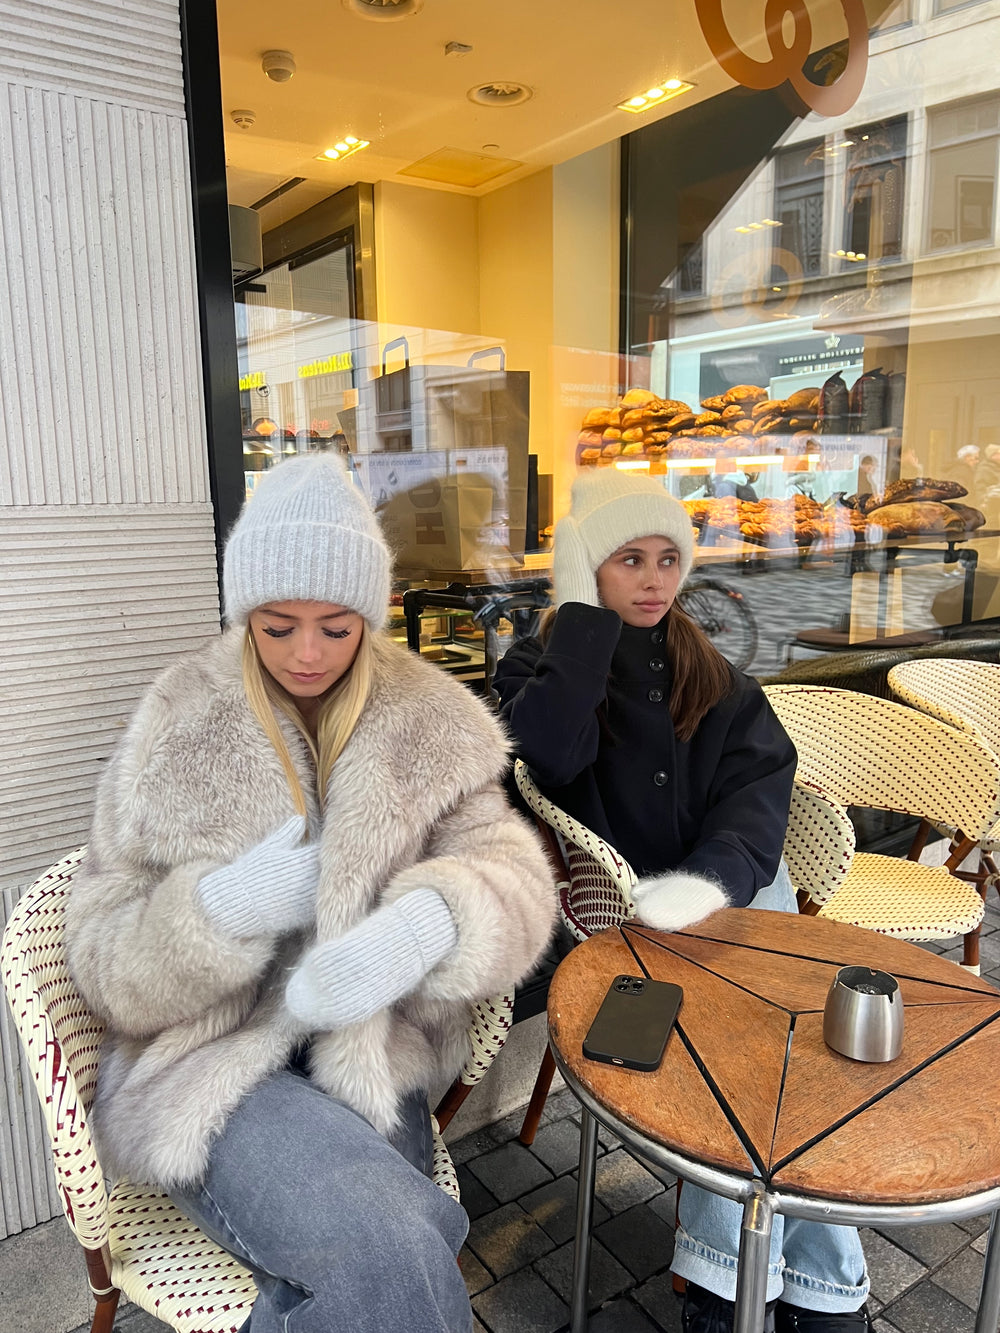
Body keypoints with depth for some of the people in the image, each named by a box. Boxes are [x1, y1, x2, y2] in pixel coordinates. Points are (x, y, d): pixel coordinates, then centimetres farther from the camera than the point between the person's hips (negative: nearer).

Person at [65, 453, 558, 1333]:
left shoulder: (429, 725, 0)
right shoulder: (178, 735, -3)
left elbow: (509, 872, -6)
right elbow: (104, 962, 0)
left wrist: (429, 923, -29)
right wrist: (222, 909, -22)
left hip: (373, 1054, 2)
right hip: (209, 1064, -2)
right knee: (391, 1257, -26)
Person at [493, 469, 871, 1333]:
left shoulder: (711, 677, 14)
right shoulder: (541, 669, 4)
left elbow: (761, 775, -1)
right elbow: (552, 755, -18)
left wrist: (711, 878, -21)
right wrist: (582, 613, -13)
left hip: (732, 887, 3)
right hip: (616, 906, -3)